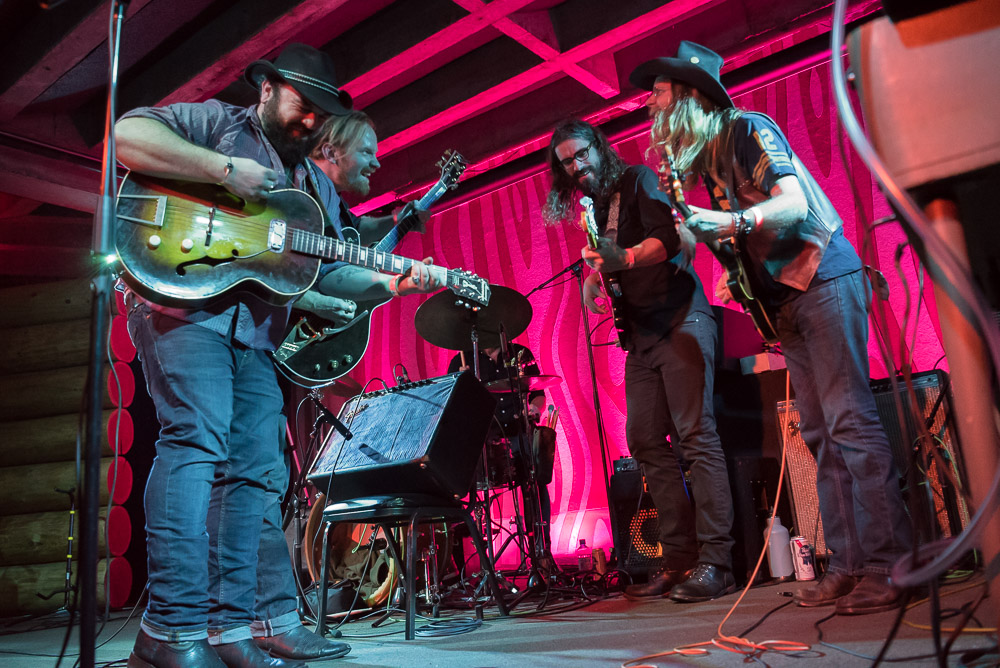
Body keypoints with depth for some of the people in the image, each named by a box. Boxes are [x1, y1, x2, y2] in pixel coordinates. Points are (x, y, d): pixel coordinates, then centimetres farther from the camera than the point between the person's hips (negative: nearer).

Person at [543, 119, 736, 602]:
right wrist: (594, 281, 0)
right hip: (641, 335, 8)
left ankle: (715, 561, -10)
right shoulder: (594, 212, 21)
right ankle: (679, 560, 7)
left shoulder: (638, 180, 1)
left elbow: (665, 239, -15)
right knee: (647, 444, 2)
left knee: (696, 435, -12)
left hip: (679, 319, -7)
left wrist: (626, 258, -34)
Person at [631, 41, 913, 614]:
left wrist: (730, 223, -31)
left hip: (822, 278, -9)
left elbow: (794, 204, -18)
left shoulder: (747, 129, -6)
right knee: (819, 433, 5)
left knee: (850, 422, -11)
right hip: (783, 295, 9)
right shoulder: (704, 157, 19)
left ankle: (889, 566, -6)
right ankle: (849, 565, 9)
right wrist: (734, 274, 8)